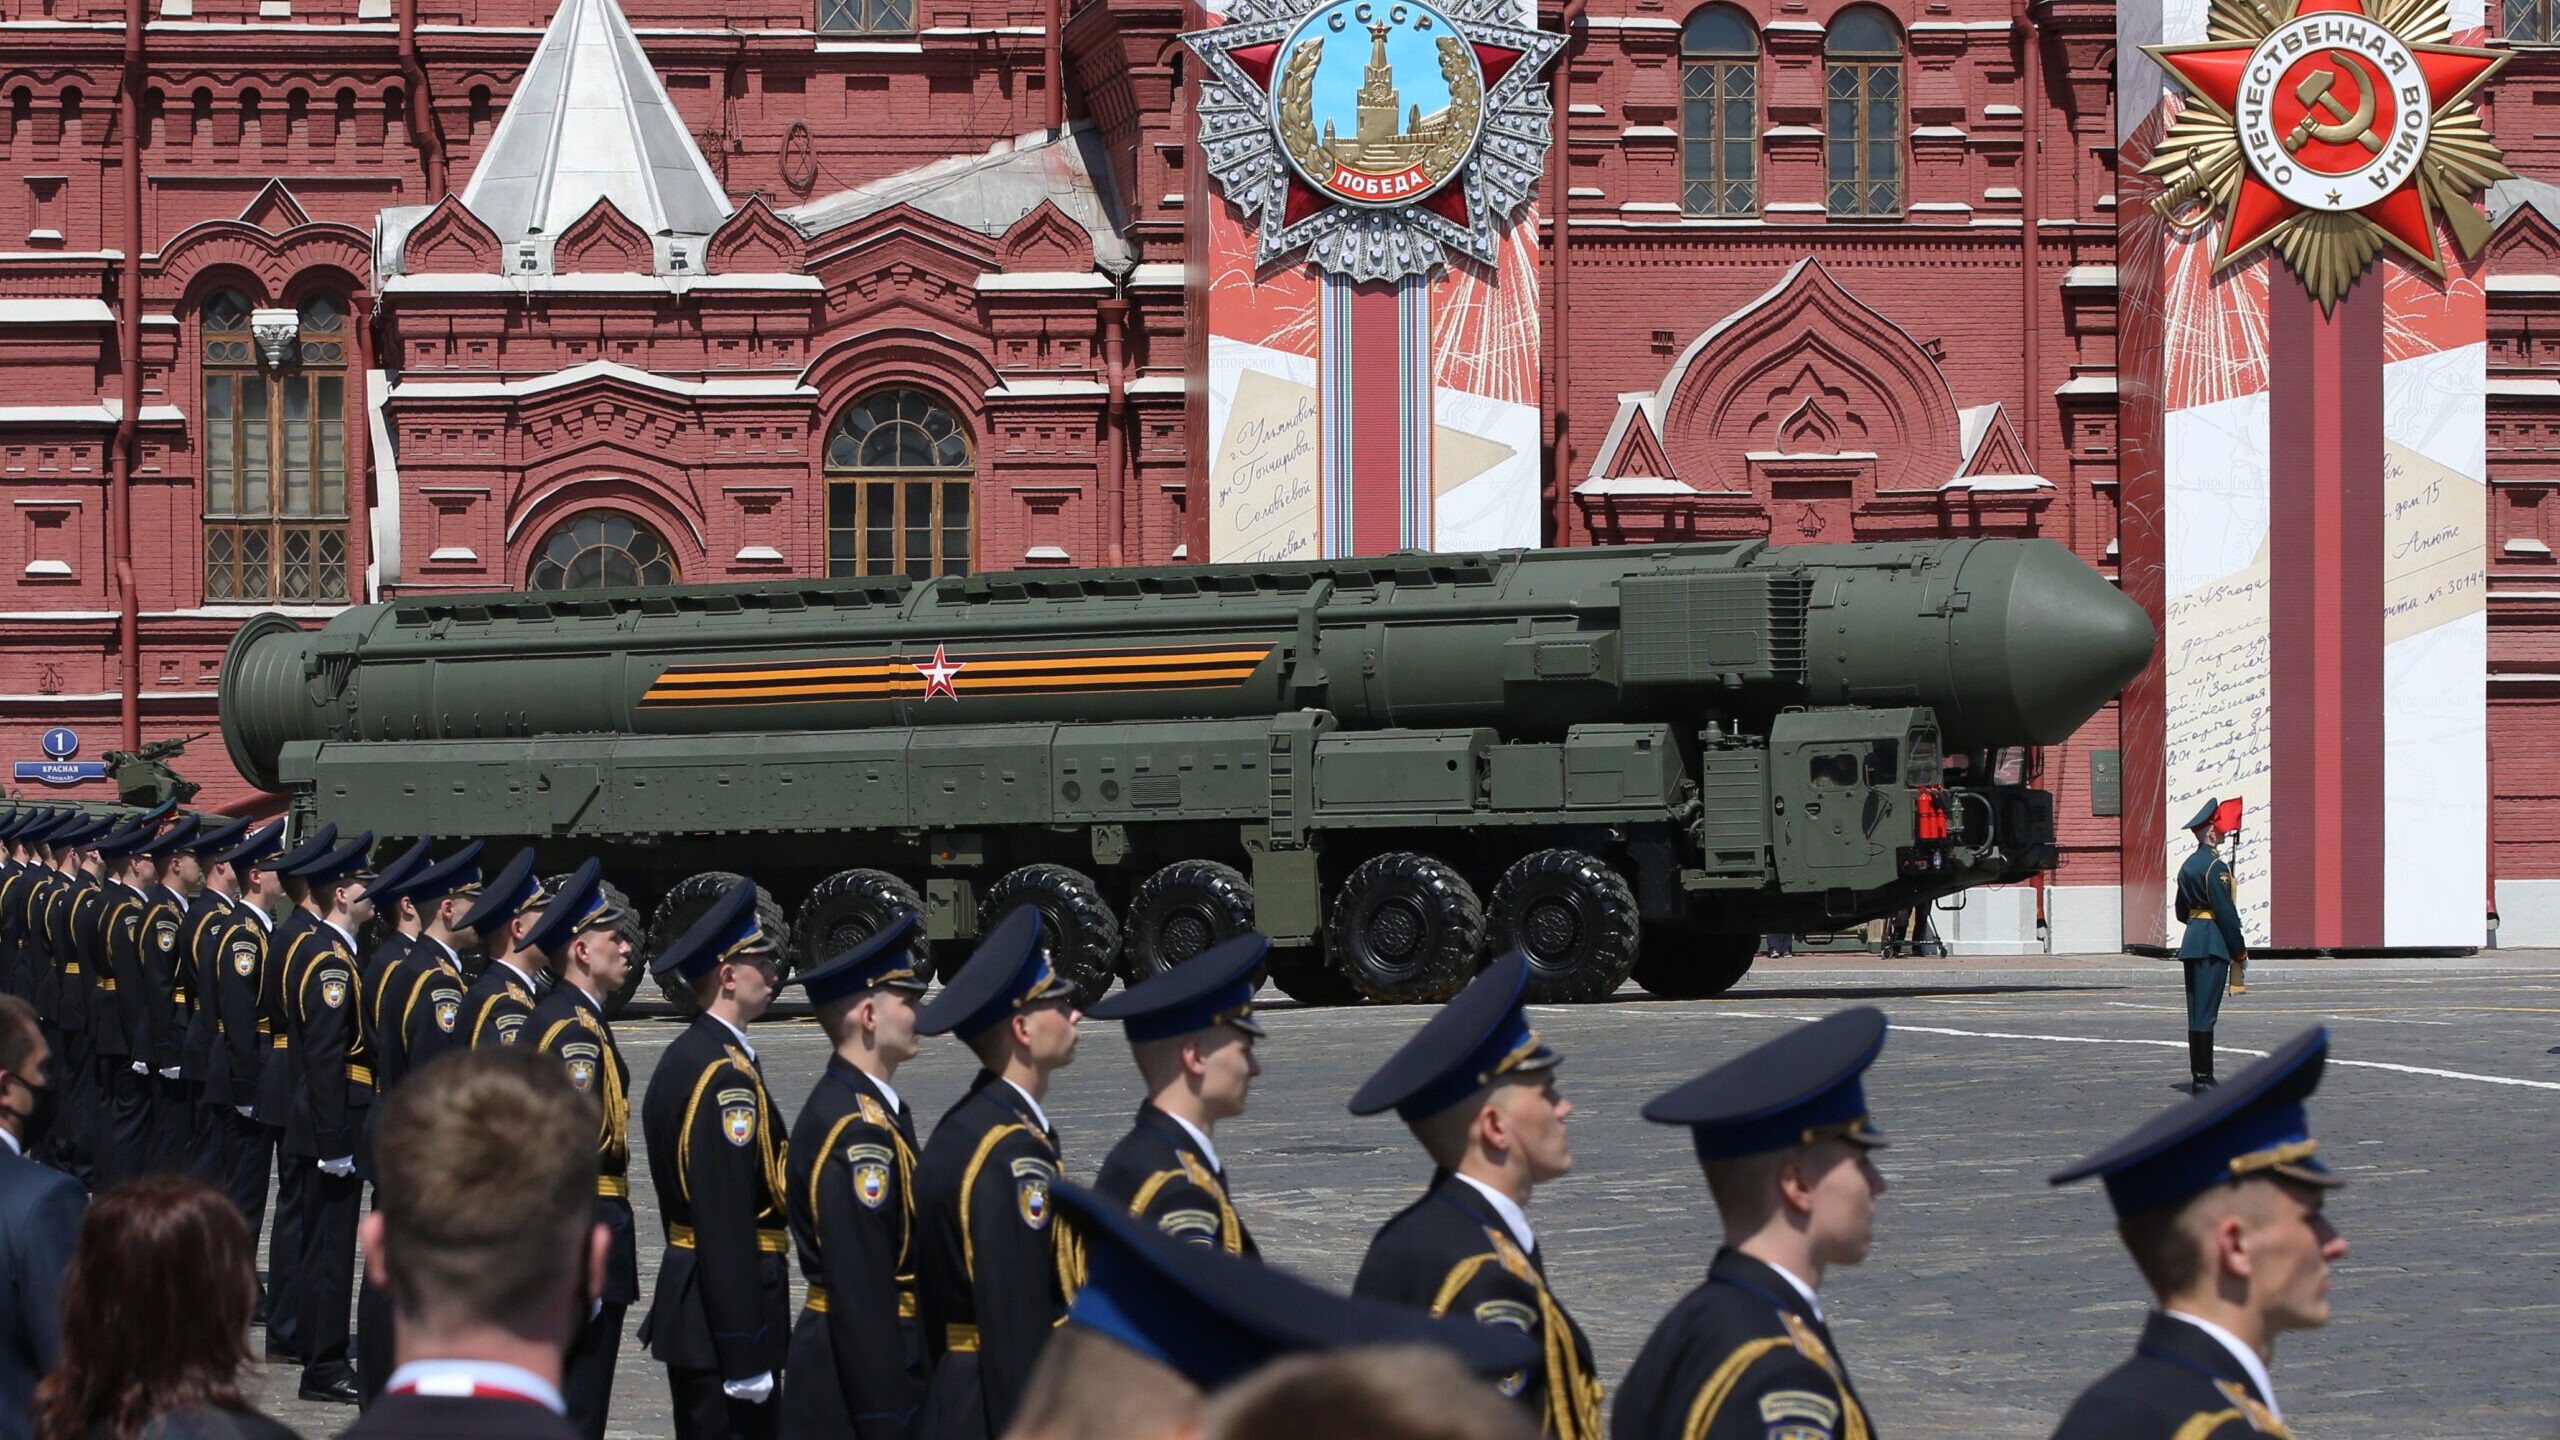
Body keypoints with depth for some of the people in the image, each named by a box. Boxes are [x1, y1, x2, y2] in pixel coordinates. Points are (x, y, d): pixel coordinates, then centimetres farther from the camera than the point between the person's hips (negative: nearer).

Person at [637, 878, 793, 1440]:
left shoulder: (684, 1056, 12)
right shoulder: (726, 1075, -19)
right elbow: (727, 1226, -23)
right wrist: (745, 1359, -23)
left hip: (687, 1301, 10)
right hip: (723, 1314, -10)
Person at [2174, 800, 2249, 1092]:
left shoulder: (2188, 865, 15)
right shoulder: (2215, 866, -13)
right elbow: (2226, 913, -15)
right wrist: (2240, 952, -8)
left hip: (2191, 941, 9)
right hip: (2213, 945, -9)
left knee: (2197, 1011, 11)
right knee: (2206, 1013, -8)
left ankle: (2198, 1076, 14)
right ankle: (2203, 1078, -9)